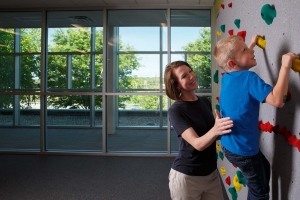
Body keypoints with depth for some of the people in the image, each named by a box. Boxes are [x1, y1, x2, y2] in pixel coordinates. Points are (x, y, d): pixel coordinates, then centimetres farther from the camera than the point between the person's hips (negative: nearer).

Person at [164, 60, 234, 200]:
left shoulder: (205, 102, 2)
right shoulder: (175, 110, -17)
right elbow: (198, 144, -26)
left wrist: (221, 128, -3)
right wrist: (215, 131, -44)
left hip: (211, 173, 5)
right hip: (186, 176, -5)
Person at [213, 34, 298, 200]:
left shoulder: (226, 77, 0)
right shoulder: (249, 78, -25)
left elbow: (239, 63, 25)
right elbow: (277, 100, -36)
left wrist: (252, 43, 30)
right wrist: (285, 66, -30)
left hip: (229, 145, 9)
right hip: (243, 149, -8)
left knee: (264, 168, 33)